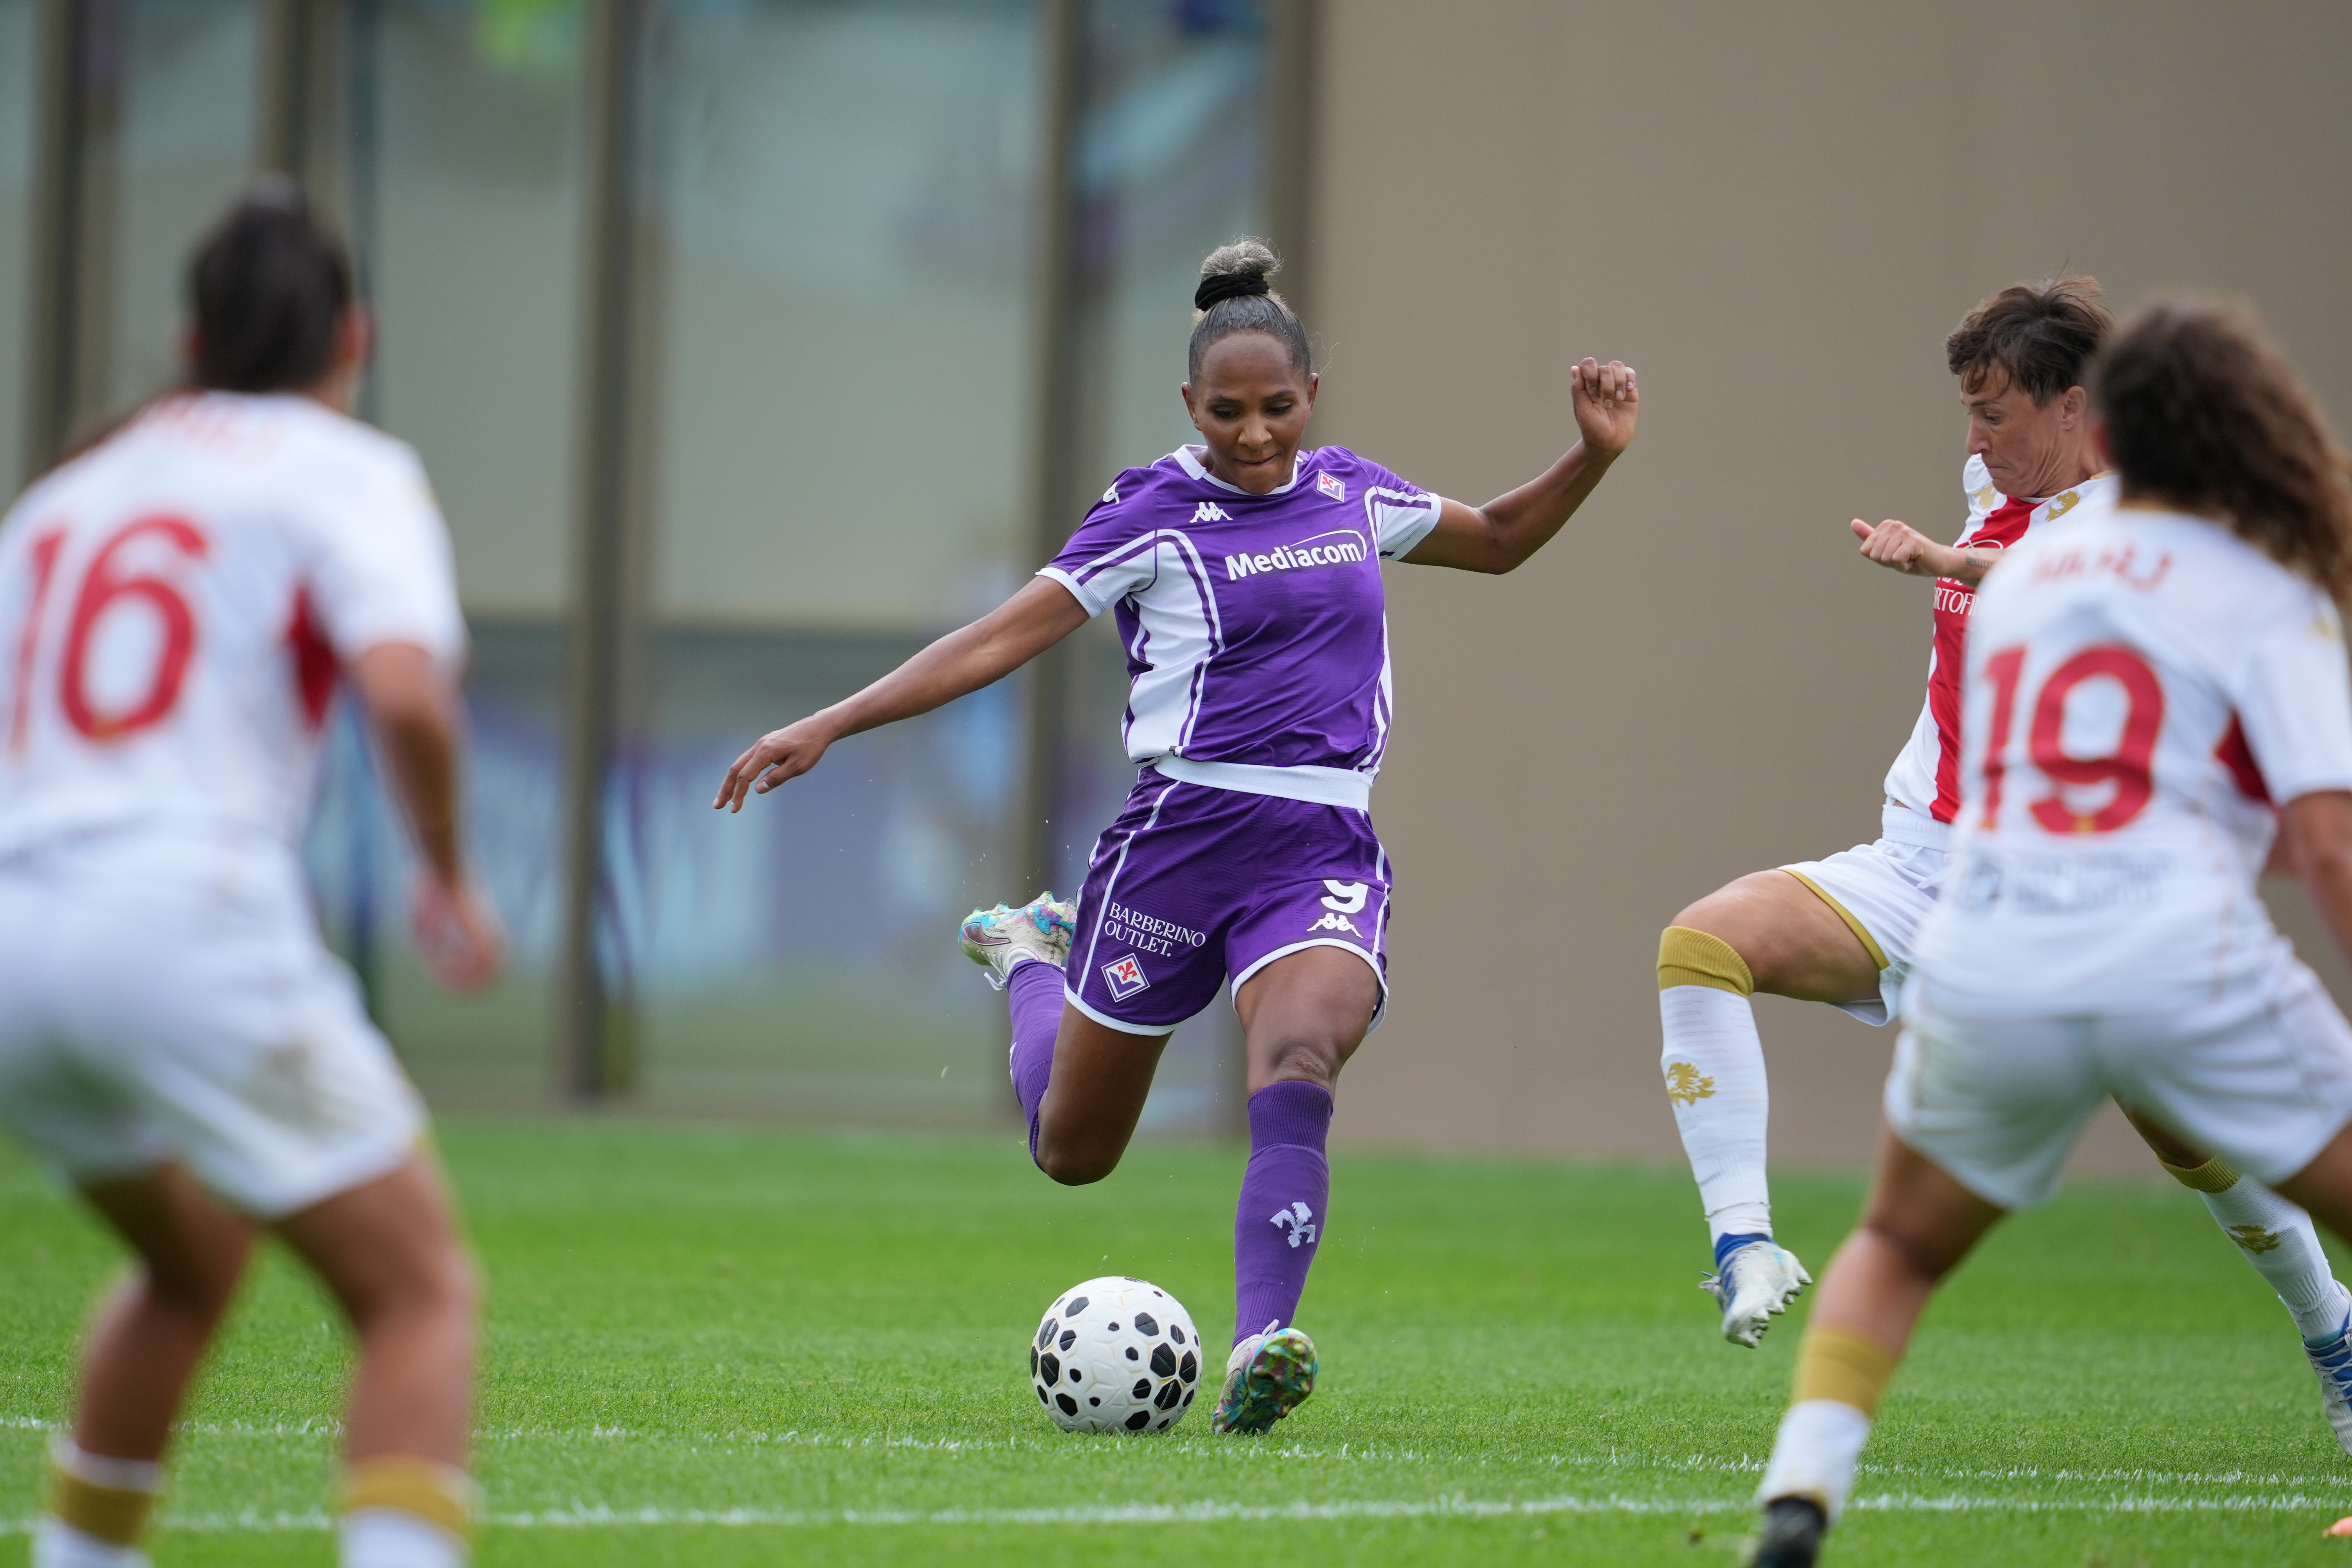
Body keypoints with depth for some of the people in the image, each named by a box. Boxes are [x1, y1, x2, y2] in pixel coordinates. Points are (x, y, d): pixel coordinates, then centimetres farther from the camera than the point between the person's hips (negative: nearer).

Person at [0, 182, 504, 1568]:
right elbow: (406, 687, -12)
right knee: (425, 1296, -1)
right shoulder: (348, 472, 6)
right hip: (193, 920, -6)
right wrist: (451, 875, 3)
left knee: (196, 1257, 31)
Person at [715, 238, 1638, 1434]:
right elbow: (1006, 636, -8)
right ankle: (1028, 963, 45)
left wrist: (1595, 456, 12)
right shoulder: (1155, 514, -3)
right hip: (1184, 831, -2)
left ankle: (1258, 1350, -40)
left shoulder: (1353, 495, 11)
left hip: (1327, 848, 2)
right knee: (1073, 1151, 11)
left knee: (1298, 1062, -30)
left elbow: (1499, 542, 29)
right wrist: (826, 726, -16)